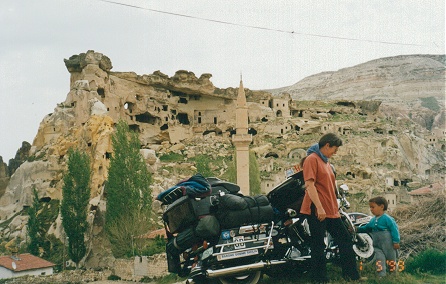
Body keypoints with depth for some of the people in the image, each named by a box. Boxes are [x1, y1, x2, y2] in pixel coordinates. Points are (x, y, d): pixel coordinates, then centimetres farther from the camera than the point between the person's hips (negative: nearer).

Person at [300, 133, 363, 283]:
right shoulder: (312, 159, -9)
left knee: (345, 240, 8)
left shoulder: (327, 163, 20)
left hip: (331, 211, 9)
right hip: (317, 211, -9)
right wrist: (319, 207, -24)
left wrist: (336, 208, 23)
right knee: (319, 246, -4)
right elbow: (309, 185, -19)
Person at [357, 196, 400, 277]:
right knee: (379, 259, 1)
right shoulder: (373, 220, 9)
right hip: (377, 245, 6)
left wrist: (396, 242, -20)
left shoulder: (387, 219, -15)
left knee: (391, 260, 8)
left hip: (387, 245, -6)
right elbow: (366, 228, 23)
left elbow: (394, 229, -17)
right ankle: (381, 275, 2)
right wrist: (358, 229, 12)